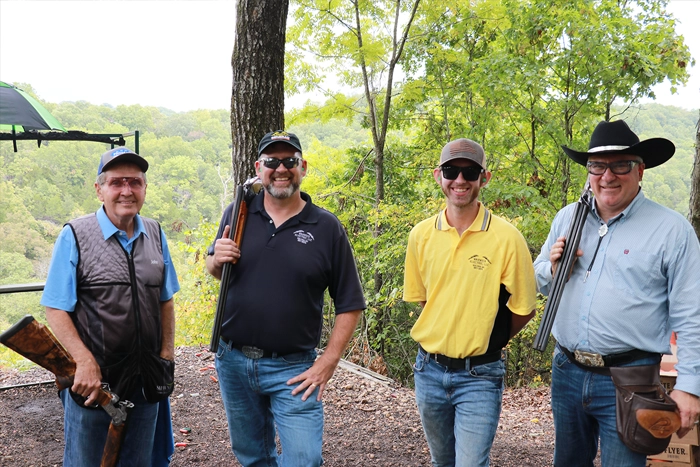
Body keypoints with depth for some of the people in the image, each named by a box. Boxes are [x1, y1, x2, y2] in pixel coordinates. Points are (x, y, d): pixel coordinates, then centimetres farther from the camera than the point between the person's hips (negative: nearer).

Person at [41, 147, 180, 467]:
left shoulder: (155, 235, 5)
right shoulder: (74, 236, -8)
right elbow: (56, 309, -11)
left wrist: (167, 355, 5)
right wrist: (85, 363, -20)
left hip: (145, 381, 4)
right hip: (92, 380, -4)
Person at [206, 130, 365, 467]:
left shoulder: (327, 228, -7)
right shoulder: (237, 214, 1)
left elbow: (349, 305, -4)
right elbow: (214, 270, 13)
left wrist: (326, 364, -10)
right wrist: (217, 260, -10)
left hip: (292, 370, -3)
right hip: (233, 361, 3)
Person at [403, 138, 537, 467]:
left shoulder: (506, 238, -13)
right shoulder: (421, 235, -1)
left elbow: (523, 311, -5)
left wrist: (487, 342, 2)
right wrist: (441, 337, 4)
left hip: (478, 376, -4)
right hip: (429, 370, 4)